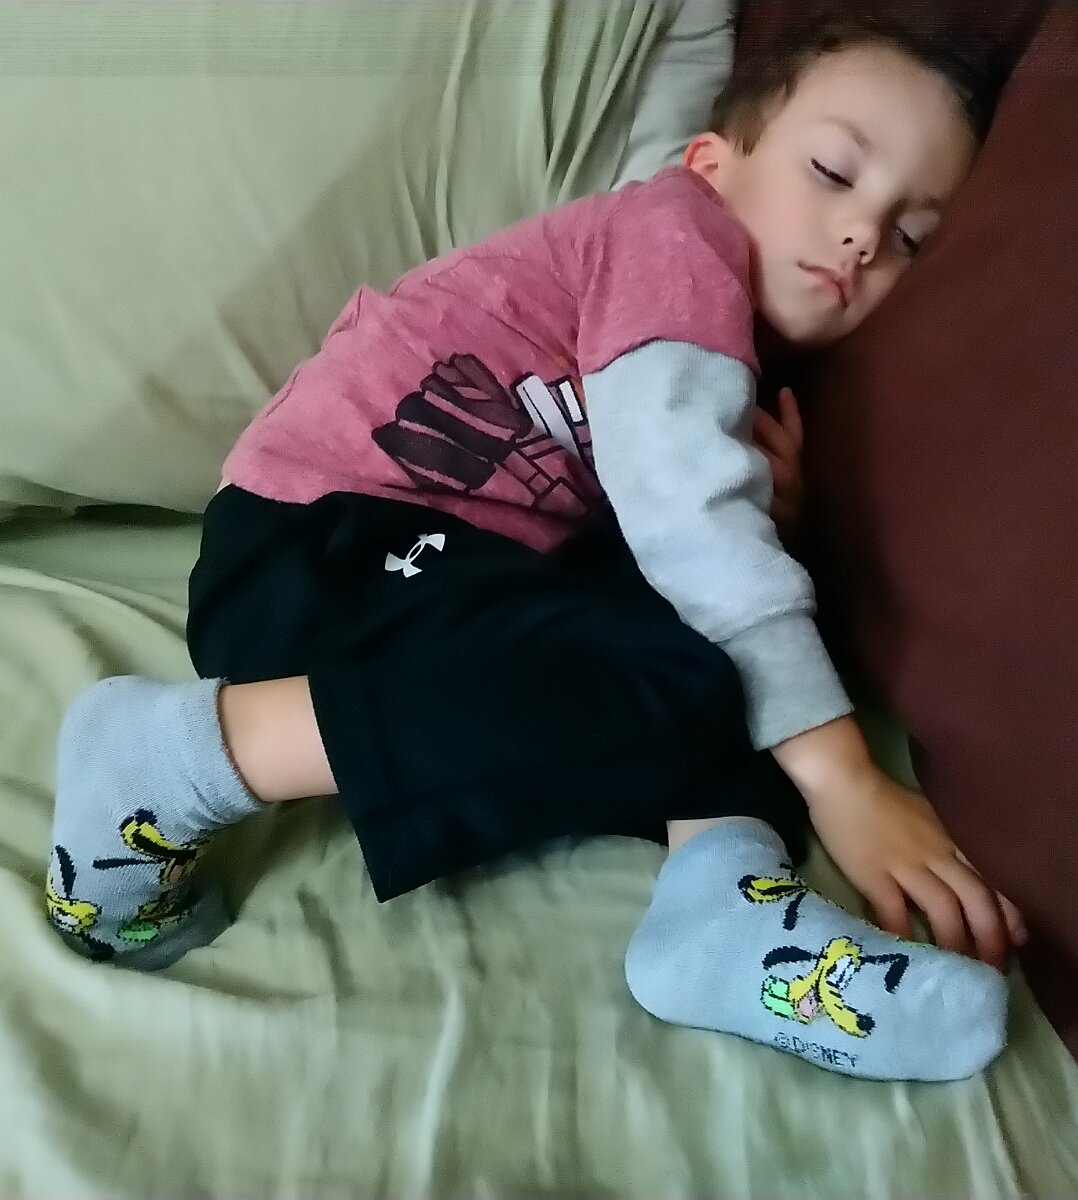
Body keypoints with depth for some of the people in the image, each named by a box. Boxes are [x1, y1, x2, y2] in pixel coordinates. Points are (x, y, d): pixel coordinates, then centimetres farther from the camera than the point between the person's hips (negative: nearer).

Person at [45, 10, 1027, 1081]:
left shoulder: (723, 360, 20)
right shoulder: (677, 230, -7)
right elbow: (681, 517, -20)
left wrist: (766, 500, -8)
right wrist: (839, 773, -22)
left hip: (455, 561, 9)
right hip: (320, 542, -9)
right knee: (668, 695, -29)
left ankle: (724, 892, -18)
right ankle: (175, 756, -19)